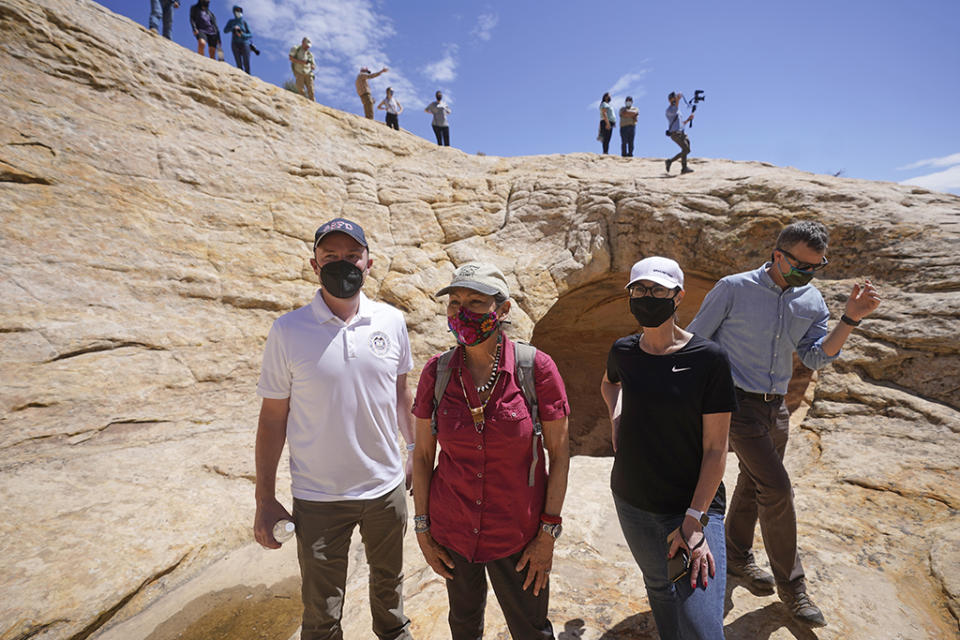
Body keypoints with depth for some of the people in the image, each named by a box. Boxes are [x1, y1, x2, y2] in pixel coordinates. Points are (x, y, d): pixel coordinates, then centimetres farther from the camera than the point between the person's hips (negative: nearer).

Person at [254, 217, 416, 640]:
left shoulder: (392, 322, -6)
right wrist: (264, 500, -3)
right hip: (318, 498, -2)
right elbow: (273, 416, -6)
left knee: (389, 578, 27)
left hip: (387, 486, 3)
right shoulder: (287, 331, -12)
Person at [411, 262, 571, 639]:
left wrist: (549, 532, -7)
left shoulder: (536, 368, -17)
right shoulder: (437, 372, -10)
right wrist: (422, 528, 2)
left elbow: (559, 453, -9)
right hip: (452, 531, 2)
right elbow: (422, 455, -1)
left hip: (517, 535, -2)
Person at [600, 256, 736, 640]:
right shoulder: (623, 352, -4)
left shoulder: (707, 358, -15)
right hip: (631, 501, 4)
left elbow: (715, 449, -13)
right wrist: (616, 416, 1)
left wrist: (694, 520, -16)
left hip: (693, 505, -3)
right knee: (659, 586, 23)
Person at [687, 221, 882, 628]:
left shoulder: (812, 300, 4)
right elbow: (694, 339, -7)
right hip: (737, 403, -6)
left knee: (754, 485, 18)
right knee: (776, 488, -9)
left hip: (775, 407, 6)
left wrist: (851, 319, -11)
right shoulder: (734, 289, -13)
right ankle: (790, 583, 13)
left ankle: (736, 556, 39)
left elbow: (817, 358, 2)